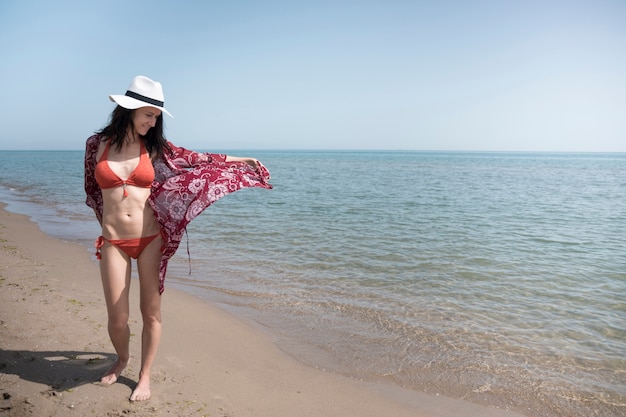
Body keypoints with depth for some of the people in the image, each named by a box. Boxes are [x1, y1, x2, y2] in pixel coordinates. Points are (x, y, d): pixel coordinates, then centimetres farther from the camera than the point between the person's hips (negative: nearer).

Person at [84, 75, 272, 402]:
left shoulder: (154, 147, 3)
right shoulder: (98, 143, 2)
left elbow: (196, 160, 7)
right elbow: (95, 188, 14)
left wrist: (243, 160, 10)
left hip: (150, 239, 0)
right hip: (114, 242, 0)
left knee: (151, 311, 6)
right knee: (117, 318, 4)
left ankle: (144, 376, 27)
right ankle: (122, 359, 38)